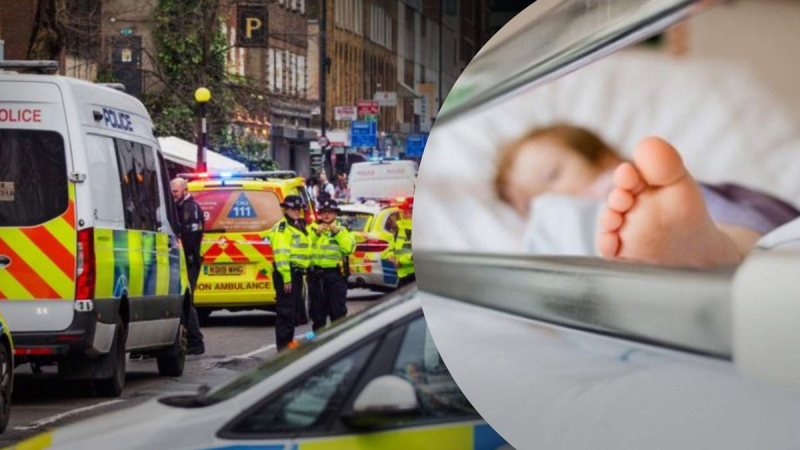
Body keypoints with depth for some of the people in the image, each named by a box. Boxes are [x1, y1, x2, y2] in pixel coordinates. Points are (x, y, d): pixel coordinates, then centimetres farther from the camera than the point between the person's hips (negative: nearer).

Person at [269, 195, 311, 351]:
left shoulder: (299, 226, 20)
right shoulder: (282, 227, -11)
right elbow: (281, 253, -19)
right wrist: (286, 278, -24)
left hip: (297, 272, 10)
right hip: (287, 273, -10)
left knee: (296, 308, 16)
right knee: (286, 311, -8)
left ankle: (288, 341, 26)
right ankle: (283, 345, -6)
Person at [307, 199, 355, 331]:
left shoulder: (342, 230, 9)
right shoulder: (312, 228, 11)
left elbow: (349, 248, -8)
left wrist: (337, 233, -14)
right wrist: (316, 233, -15)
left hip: (335, 274, -1)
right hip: (316, 274, 1)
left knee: (338, 310, -2)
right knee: (317, 309, 7)